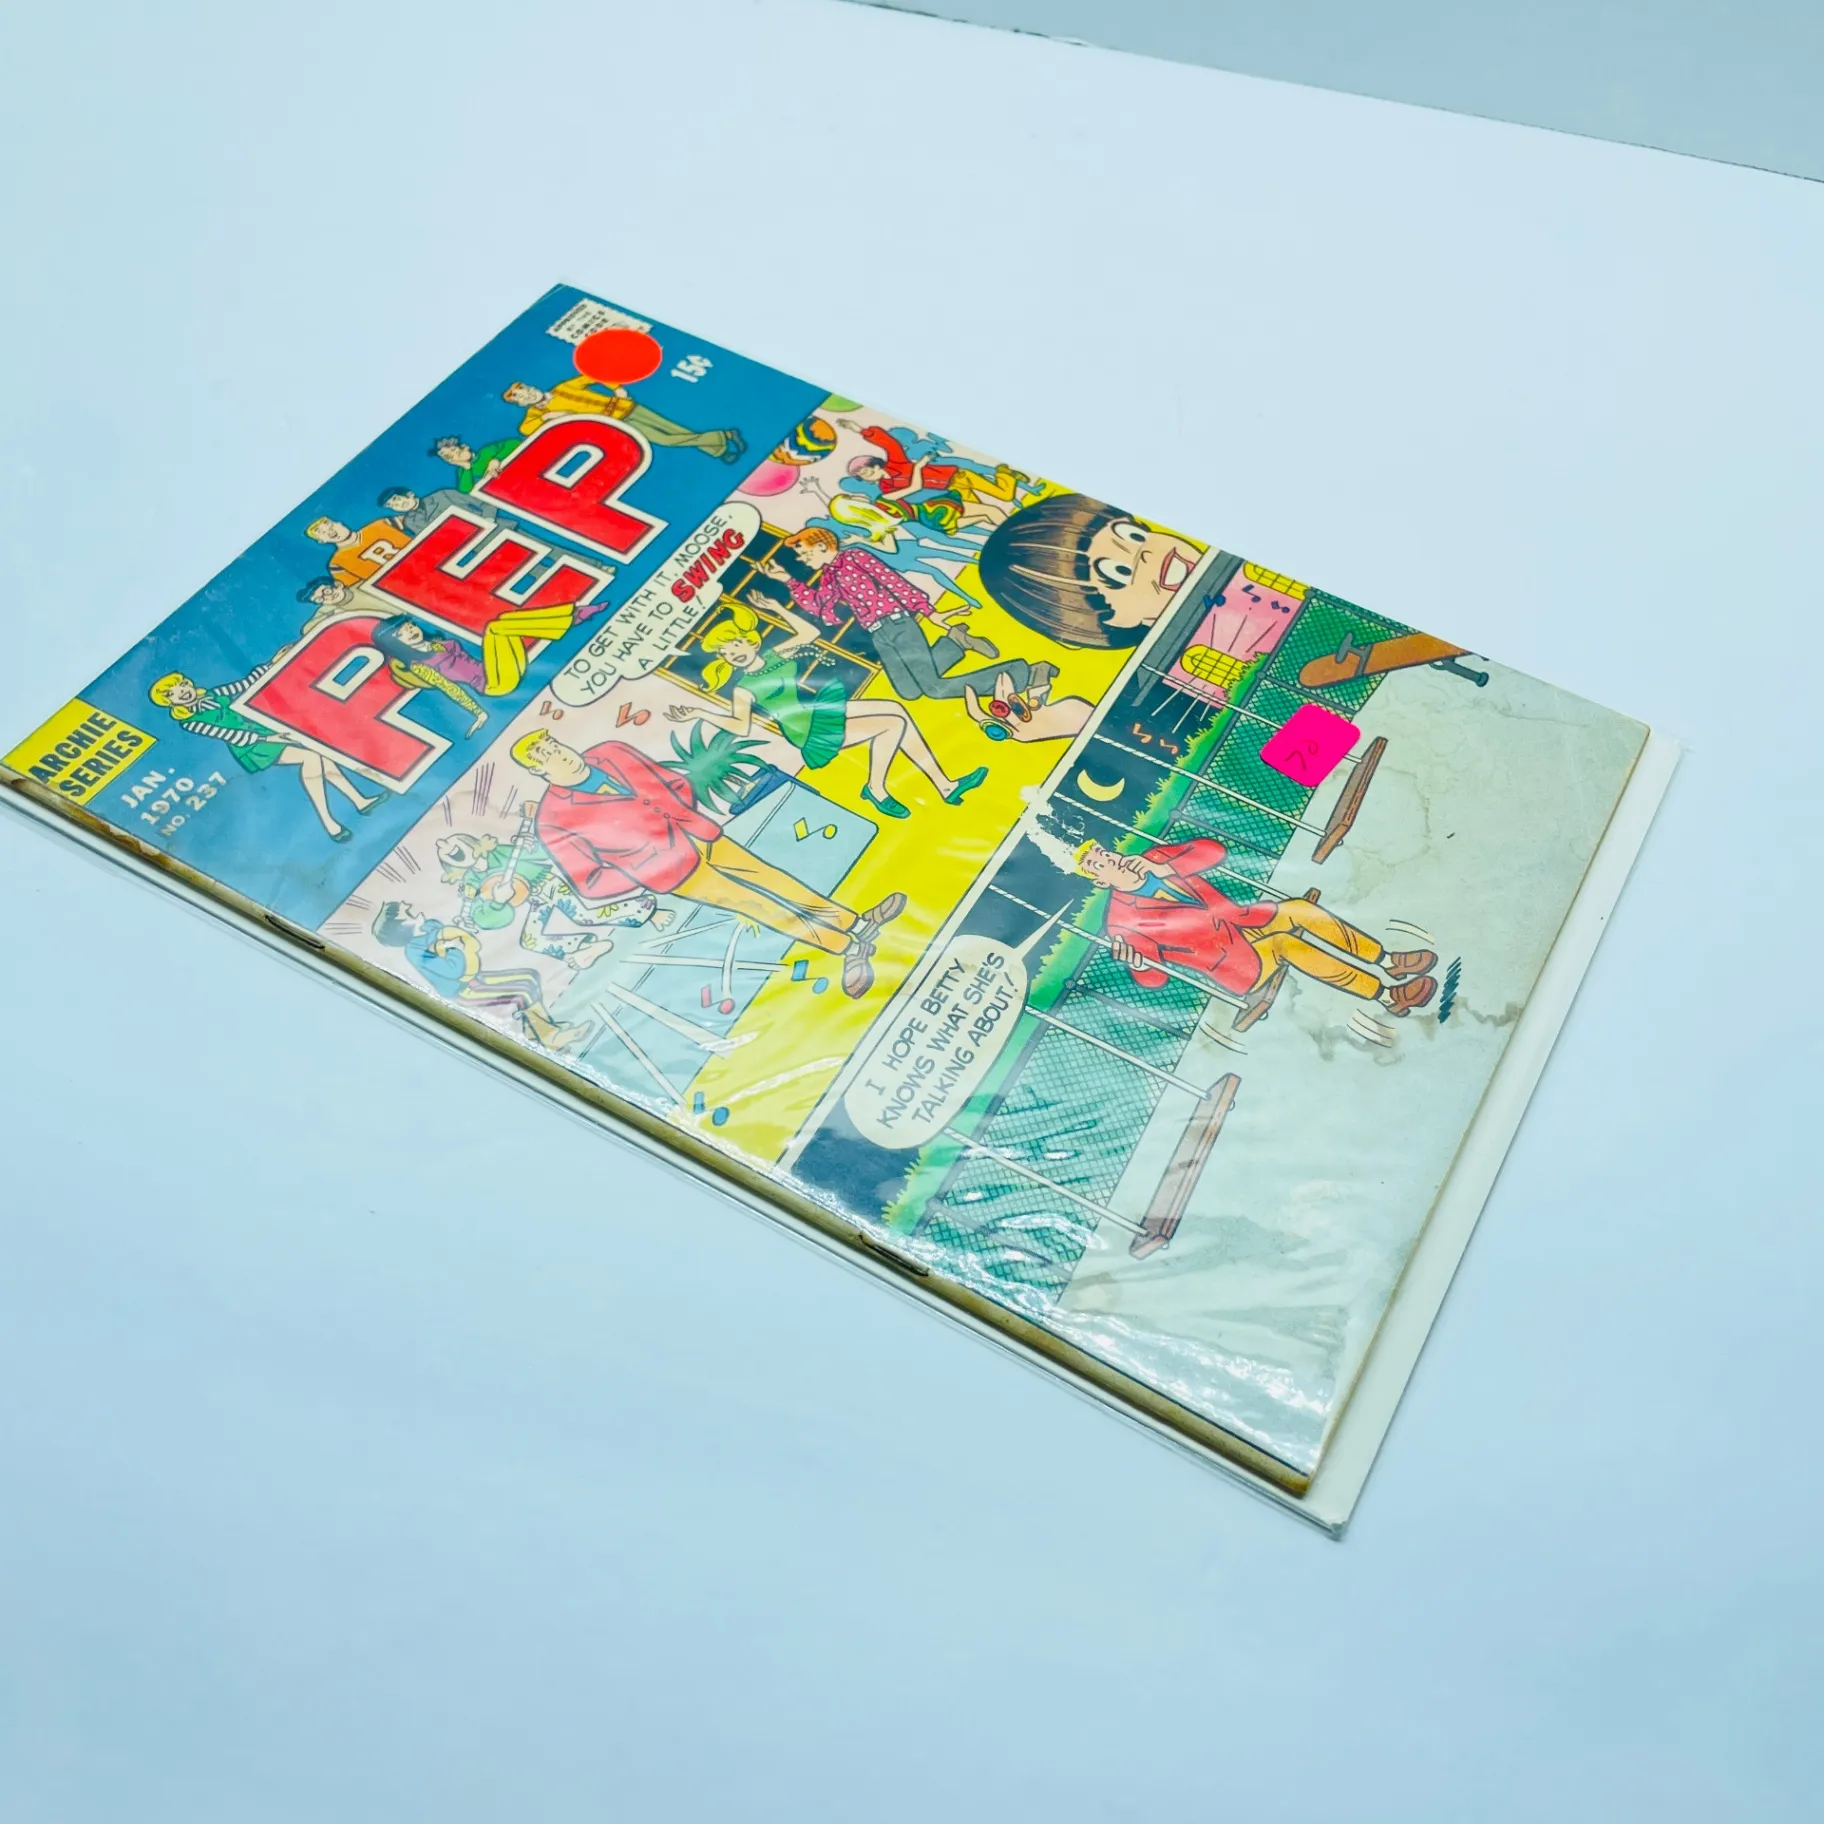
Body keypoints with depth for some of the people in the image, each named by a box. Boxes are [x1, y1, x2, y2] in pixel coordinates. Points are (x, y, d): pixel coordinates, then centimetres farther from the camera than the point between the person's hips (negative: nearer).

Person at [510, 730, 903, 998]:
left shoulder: (612, 753, 5)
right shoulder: (555, 820, -10)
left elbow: (675, 784, 14)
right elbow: (591, 885, -11)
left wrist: (686, 820, -1)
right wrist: (645, 869, -11)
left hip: (698, 836, 5)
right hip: (670, 868, -5)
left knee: (770, 876, -5)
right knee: (752, 902, -11)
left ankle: (856, 922, -7)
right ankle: (848, 945, -14)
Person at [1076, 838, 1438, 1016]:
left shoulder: (1152, 860, 6)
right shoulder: (1123, 921, -9)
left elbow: (1213, 850, 0)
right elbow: (1155, 976, -12)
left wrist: (1163, 869, -12)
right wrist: (1136, 961, -35)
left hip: (1239, 923, 6)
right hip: (1234, 966, -6)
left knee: (1296, 911, -18)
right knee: (1285, 941, -29)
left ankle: (1386, 961, -7)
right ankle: (1386, 994, -23)